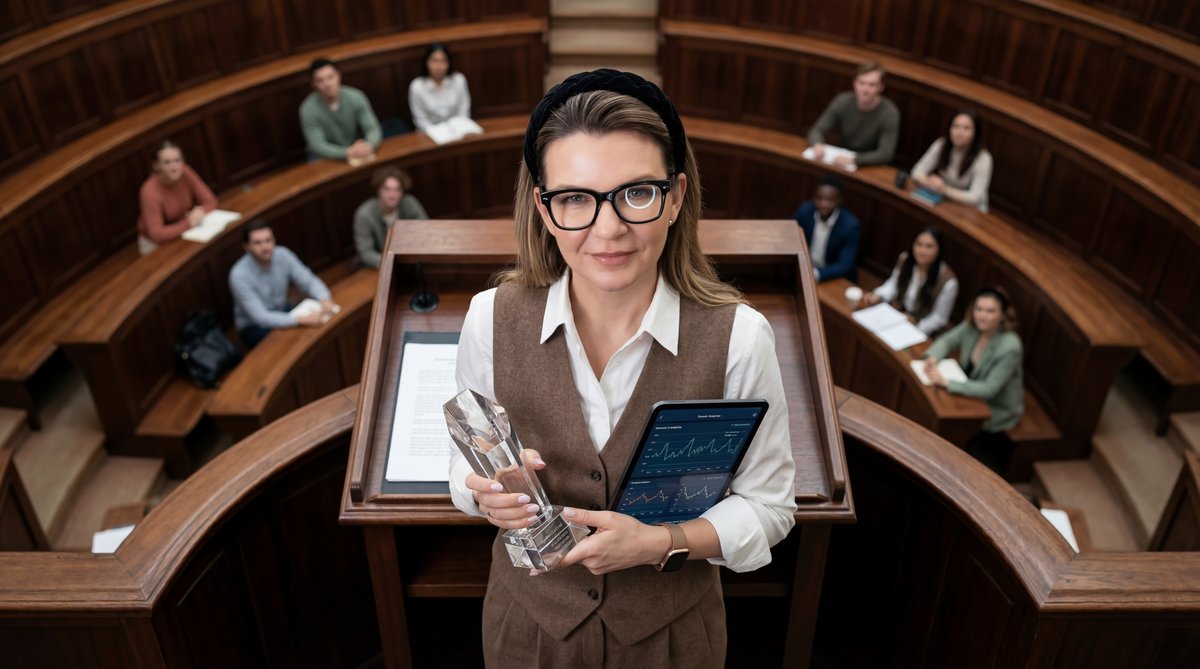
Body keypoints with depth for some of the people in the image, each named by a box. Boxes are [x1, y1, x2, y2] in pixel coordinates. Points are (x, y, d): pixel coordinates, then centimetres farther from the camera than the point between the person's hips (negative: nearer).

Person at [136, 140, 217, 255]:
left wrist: (199, 212, -30)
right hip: (155, 244, -5)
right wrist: (188, 223, -40)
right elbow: (156, 235, -32)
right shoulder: (150, 192, -29)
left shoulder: (185, 173, -16)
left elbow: (210, 201, -10)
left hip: (182, 231, 5)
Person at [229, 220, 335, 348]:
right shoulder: (239, 276, -28)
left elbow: (309, 281, -7)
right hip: (254, 327, -5)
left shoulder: (282, 255, -14)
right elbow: (260, 318, -32)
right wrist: (302, 320, -42)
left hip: (282, 311, 5)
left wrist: (325, 299, -30)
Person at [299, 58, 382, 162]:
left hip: (357, 153, 2)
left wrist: (369, 145, -36)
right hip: (327, 159, -2)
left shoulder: (356, 97, -11)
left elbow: (373, 129, -12)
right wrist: (348, 153, -38)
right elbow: (318, 146, -21)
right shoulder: (308, 110, -17)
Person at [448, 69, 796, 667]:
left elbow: (766, 505, -10)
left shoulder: (737, 337, -21)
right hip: (529, 618, 2)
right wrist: (490, 491, -24)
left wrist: (661, 542, -25)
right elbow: (467, 461, -1)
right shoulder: (491, 319, -16)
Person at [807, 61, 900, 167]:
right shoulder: (842, 102, -9)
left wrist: (854, 160, -39)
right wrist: (818, 145, -30)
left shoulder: (889, 114, -19)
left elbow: (885, 154, -24)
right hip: (841, 159, 3)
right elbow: (816, 130, -5)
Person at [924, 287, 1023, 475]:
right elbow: (947, 340, -1)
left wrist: (946, 383, -40)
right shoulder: (972, 326, -14)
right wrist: (933, 357, -24)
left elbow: (989, 390, -33)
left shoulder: (1009, 348, -32)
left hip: (994, 413, -6)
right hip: (972, 396, 6)